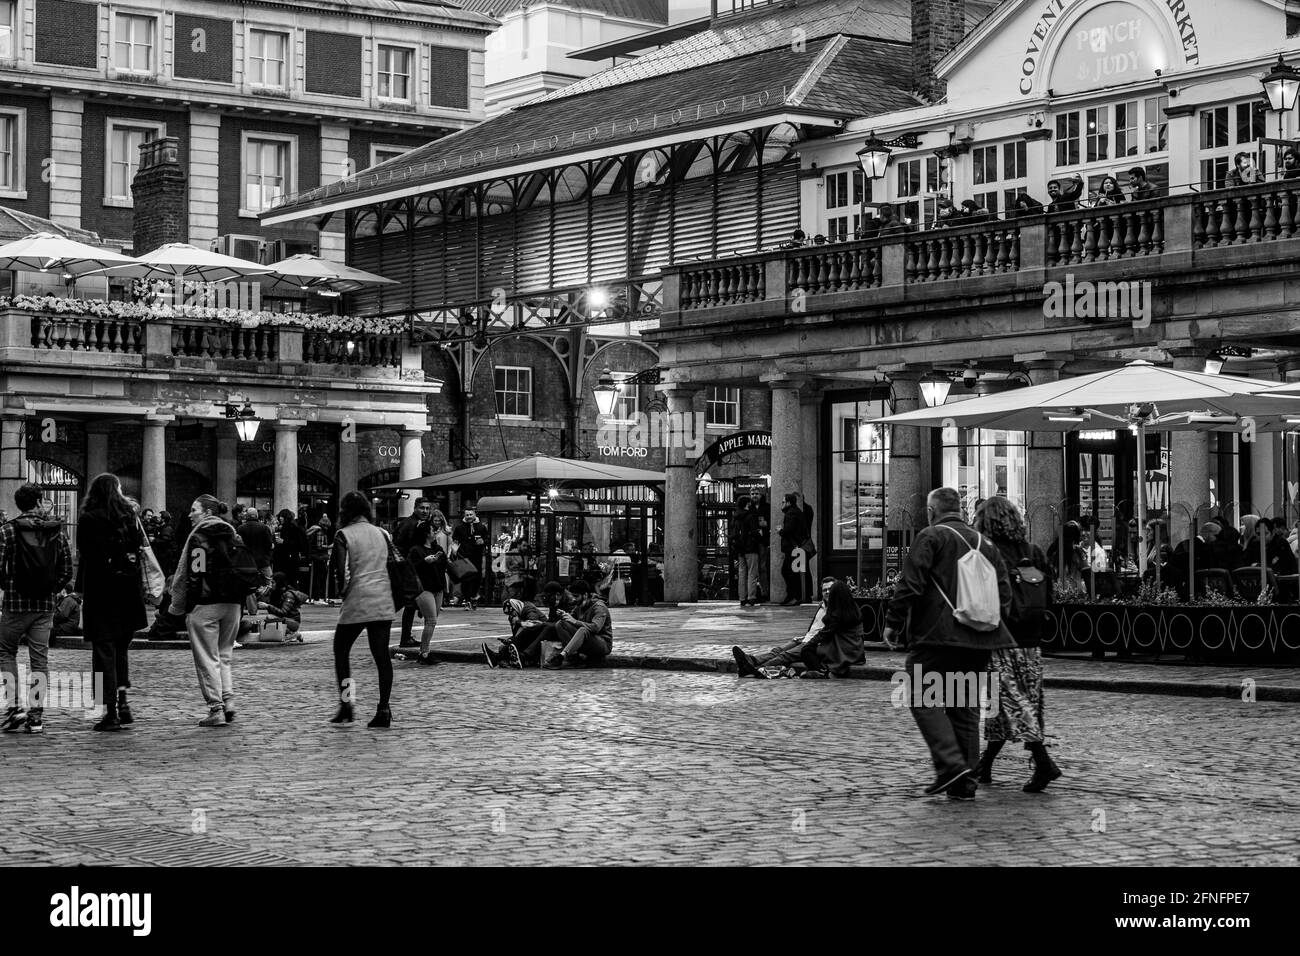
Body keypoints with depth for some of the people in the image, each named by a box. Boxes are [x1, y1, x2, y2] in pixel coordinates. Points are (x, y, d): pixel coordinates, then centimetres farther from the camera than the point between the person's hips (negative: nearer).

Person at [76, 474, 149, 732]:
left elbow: (84, 557, -8)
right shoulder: (130, 517, 5)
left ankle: (111, 712, -4)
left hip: (100, 592, -4)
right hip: (128, 592, 4)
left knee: (104, 650, -1)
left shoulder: (88, 520, -5)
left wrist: (80, 589, -4)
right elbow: (143, 552, 4)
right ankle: (122, 703, 10)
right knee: (121, 648, 17)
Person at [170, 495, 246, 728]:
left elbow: (193, 575, -12)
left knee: (207, 658, -1)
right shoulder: (234, 536, 11)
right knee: (225, 654, 17)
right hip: (232, 603, 6)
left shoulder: (198, 536, -8)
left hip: (205, 604, -6)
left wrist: (179, 606, -5)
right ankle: (228, 702, 7)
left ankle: (216, 709, -4)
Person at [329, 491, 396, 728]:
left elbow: (341, 570, -13)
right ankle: (384, 710, 0)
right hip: (384, 602, 4)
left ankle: (346, 704, 4)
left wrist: (341, 591, 4)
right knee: (381, 655, 4)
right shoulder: (381, 534, 11)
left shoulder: (344, 535, -4)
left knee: (341, 650, 12)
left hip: (357, 602, -4)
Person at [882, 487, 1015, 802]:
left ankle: (951, 764, -16)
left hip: (937, 635, -6)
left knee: (924, 699, -1)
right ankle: (965, 782, 9)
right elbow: (1004, 591, 16)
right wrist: (995, 625, 23)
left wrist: (893, 621, -6)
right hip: (978, 639, 6)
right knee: (966, 706, 10)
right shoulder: (984, 543, 17)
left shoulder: (931, 537, -3)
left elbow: (910, 583, -12)